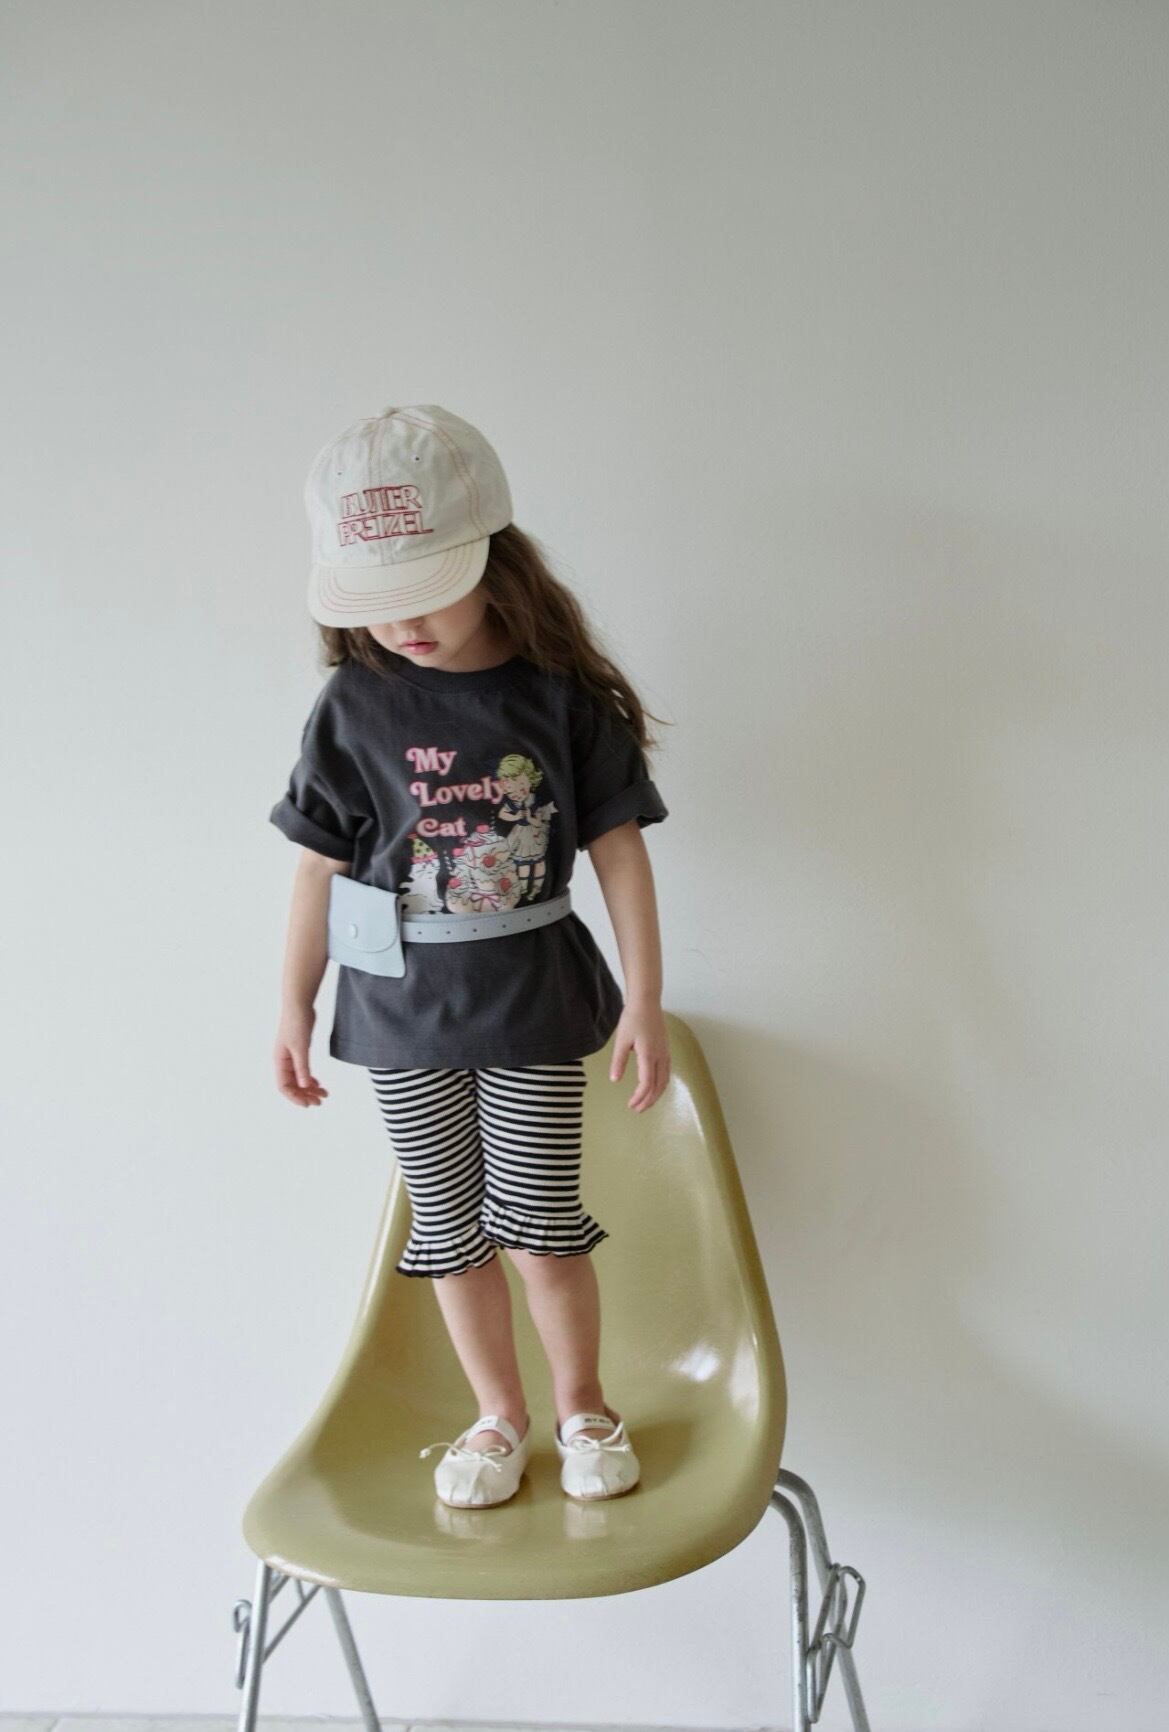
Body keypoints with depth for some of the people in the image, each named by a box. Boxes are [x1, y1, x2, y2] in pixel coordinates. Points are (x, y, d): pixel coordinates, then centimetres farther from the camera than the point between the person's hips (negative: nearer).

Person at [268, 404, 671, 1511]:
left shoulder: (563, 696, -10)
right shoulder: (356, 704, -7)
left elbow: (619, 848, -5)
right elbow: (321, 865, 0)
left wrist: (643, 1003, -5)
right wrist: (294, 1006, 5)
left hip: (534, 998, -1)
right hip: (400, 1005, 2)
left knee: (540, 1221, 5)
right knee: (448, 1224, 12)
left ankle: (582, 1407, 30)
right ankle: (497, 1416, 32)